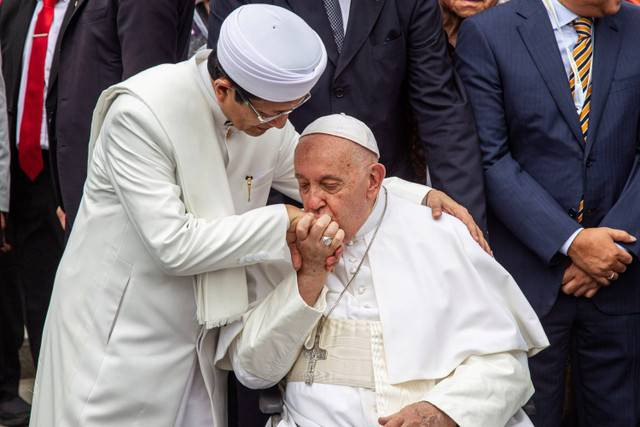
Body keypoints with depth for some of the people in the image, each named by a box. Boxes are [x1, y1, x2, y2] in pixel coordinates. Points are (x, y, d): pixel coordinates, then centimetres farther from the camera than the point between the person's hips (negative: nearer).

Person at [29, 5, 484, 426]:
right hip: (118, 336, -5)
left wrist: (425, 197, -5)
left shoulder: (266, 116, -5)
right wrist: (281, 222, -22)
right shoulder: (140, 112, -23)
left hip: (198, 335, 6)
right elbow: (173, 244, -26)